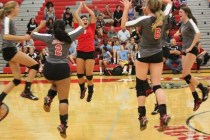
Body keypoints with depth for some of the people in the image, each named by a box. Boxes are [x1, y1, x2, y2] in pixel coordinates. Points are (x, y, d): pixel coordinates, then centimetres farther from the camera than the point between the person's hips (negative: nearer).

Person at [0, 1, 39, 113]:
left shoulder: (10, 20, 17)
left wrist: (21, 39, 16)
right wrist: (23, 37, -26)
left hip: (10, 50, 10)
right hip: (9, 50, -10)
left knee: (17, 80, 10)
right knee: (35, 65, -10)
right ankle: (27, 91, -14)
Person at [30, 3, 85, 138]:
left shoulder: (49, 37, 3)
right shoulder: (68, 37, 1)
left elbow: (33, 34, 17)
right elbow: (82, 27, 13)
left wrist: (41, 25, 31)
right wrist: (76, 14, 24)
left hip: (48, 69, 3)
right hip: (62, 69, -3)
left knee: (55, 85, 37)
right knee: (64, 99, 1)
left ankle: (48, 98, 9)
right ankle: (63, 125, -8)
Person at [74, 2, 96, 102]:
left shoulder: (91, 28, 7)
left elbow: (93, 15, 3)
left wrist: (86, 7, 14)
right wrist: (81, 6, 12)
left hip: (90, 53, -1)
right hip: (80, 52, 1)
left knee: (89, 75, -2)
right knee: (79, 74, 2)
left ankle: (90, 92, 16)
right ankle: (82, 89, 27)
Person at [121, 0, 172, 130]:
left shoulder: (144, 20, -16)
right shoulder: (162, 18, -3)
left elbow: (123, 25, -13)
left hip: (144, 55, -4)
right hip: (158, 55, 4)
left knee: (140, 86, 8)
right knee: (157, 85, 2)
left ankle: (142, 116, 6)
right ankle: (164, 115, -15)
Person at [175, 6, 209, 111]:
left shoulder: (190, 22, -11)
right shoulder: (183, 23, 13)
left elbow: (198, 34, -27)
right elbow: (180, 31, 35)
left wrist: (191, 47, -26)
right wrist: (178, 33, 13)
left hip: (191, 50, -8)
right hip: (185, 50, 8)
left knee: (185, 75, -14)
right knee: (186, 76, 4)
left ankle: (204, 89, 2)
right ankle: (196, 99, 10)